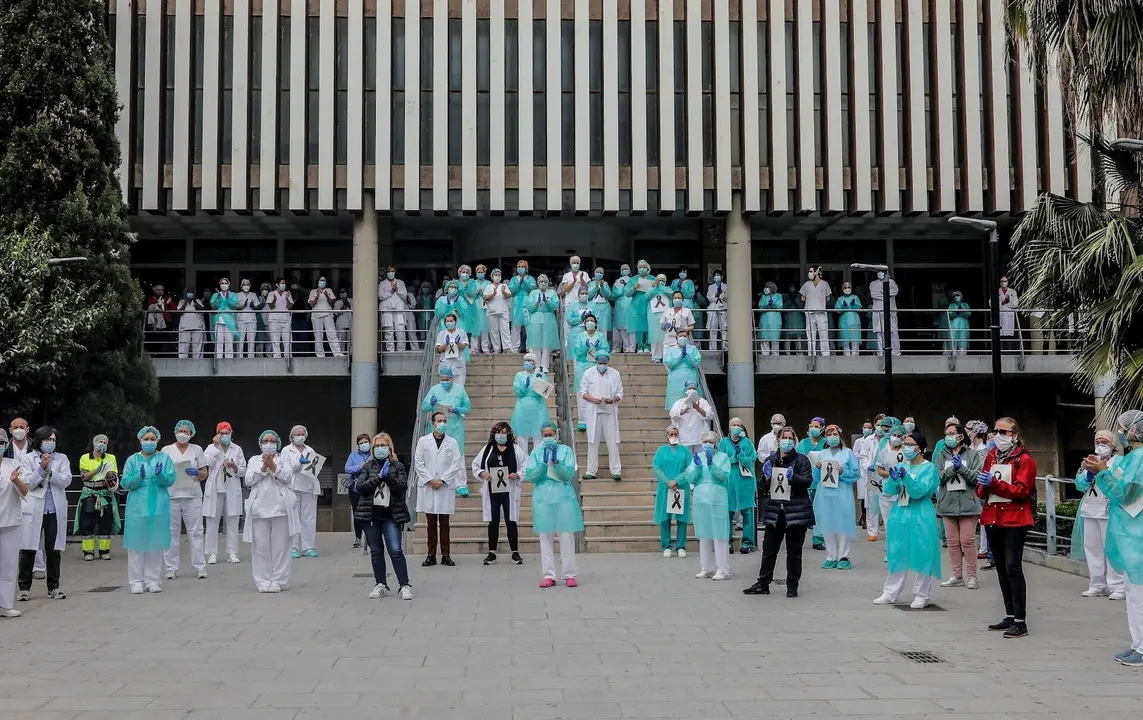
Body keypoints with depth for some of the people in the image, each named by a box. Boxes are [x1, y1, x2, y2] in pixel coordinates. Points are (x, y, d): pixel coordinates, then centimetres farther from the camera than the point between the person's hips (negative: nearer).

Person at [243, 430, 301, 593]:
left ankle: (278, 581, 4)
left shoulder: (284, 459, 12)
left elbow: (287, 478, -4)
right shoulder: (254, 460, 17)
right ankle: (263, 581, 6)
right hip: (259, 508, 1)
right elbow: (248, 481, 2)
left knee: (280, 546, -1)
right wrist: (263, 468, -7)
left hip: (281, 508, -1)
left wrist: (273, 466, -13)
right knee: (261, 547, 0)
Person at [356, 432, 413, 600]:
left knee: (395, 550, -9)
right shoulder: (367, 466, 9)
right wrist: (379, 477, -14)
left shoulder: (398, 466, 5)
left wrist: (388, 476, -18)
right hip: (371, 514, 2)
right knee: (376, 551, 8)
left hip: (391, 514, -2)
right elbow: (360, 487, -5)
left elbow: (402, 488, -7)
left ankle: (404, 585, -5)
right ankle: (381, 585, 16)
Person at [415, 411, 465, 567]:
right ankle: (431, 555, 9)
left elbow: (455, 464, 0)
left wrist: (442, 480, -9)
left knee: (444, 523, 4)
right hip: (428, 487, 0)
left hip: (446, 487, 0)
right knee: (431, 523, 4)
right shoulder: (423, 441, 6)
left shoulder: (452, 442, 6)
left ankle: (445, 555, 8)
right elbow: (418, 463, 1)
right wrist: (430, 480, -7)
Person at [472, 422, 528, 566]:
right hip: (492, 492, 1)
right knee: (493, 522, 5)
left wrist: (518, 475, -11)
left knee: (511, 522, 1)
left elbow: (527, 466, 5)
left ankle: (515, 553, 9)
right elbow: (475, 465, 13)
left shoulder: (516, 449, 6)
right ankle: (492, 553, 13)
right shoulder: (487, 449, 9)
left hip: (510, 491, -1)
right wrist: (482, 473, -5)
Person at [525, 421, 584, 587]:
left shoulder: (566, 451, 4)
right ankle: (549, 575, 6)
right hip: (542, 499, 1)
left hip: (563, 498, -1)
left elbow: (569, 475, -4)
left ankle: (569, 575, 4)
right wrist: (544, 463, -12)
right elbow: (530, 476, 0)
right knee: (545, 537, 1)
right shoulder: (536, 452, 7)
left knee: (566, 536, -1)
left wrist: (556, 462, -18)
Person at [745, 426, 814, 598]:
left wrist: (793, 477, -29)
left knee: (794, 552, 5)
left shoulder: (802, 460, -2)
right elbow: (763, 486, 15)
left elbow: (808, 481, -12)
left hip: (796, 512, -3)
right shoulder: (770, 460, 10)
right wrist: (766, 477, -7)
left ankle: (792, 587, 14)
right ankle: (763, 584, 15)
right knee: (768, 550, 7)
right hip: (774, 511, 4)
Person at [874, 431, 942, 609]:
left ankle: (922, 595, 11)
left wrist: (906, 478, -30)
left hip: (920, 516, -5)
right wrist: (893, 479, -19)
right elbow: (889, 490, 1)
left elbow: (920, 491, -16)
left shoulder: (929, 468, -5)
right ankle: (890, 594, 16)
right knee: (897, 554, 9)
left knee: (922, 555, 0)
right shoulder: (901, 466, 9)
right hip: (899, 514, 5)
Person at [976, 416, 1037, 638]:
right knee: (1001, 568, 12)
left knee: (1013, 567, -12)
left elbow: (1022, 490, -16)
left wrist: (994, 483, -26)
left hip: (1014, 519, -7)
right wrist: (983, 486, -10)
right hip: (993, 518, 7)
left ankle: (1020, 621, -10)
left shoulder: (1024, 459, -5)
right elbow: (981, 491, 14)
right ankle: (1010, 616, 20)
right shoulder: (991, 456, 14)